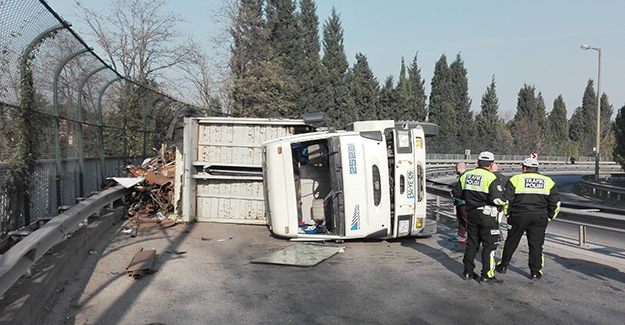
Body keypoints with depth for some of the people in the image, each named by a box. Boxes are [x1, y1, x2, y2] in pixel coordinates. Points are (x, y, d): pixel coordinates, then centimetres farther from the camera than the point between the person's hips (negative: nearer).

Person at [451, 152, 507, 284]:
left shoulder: (466, 175, 5)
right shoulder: (491, 178, -14)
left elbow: (456, 193, 11)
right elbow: (497, 199, -22)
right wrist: (505, 201, -1)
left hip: (471, 213, 6)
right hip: (487, 215, -6)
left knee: (472, 243, 15)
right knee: (489, 245, 3)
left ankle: (468, 272, 22)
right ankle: (487, 275, 5)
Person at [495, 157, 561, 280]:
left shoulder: (516, 179, 0)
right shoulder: (548, 181, 9)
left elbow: (507, 198, -5)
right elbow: (556, 201, 9)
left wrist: (508, 213, 3)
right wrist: (550, 216, 13)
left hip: (519, 216, -1)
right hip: (539, 218, 2)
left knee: (511, 242, 10)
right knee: (536, 245, 8)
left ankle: (503, 266, 21)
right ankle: (535, 272, 10)